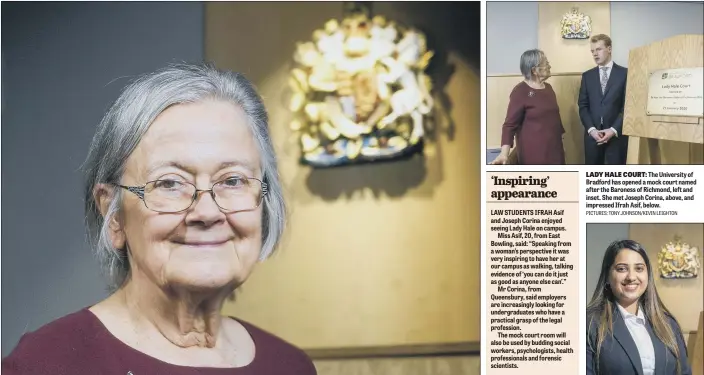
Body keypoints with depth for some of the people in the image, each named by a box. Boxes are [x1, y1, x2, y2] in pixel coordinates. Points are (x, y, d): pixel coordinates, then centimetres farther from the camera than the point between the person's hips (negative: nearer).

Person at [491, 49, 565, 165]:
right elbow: (510, 124, -14)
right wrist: (505, 152, -26)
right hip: (534, 151, -7)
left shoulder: (548, 88, 12)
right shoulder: (520, 91, -10)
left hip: (553, 148, 7)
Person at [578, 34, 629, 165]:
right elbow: (583, 106, 8)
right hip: (592, 134, 3)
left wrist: (614, 129, -12)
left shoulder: (625, 74, 2)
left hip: (617, 134, -3)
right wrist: (591, 129, -8)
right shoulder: (587, 76, 12)